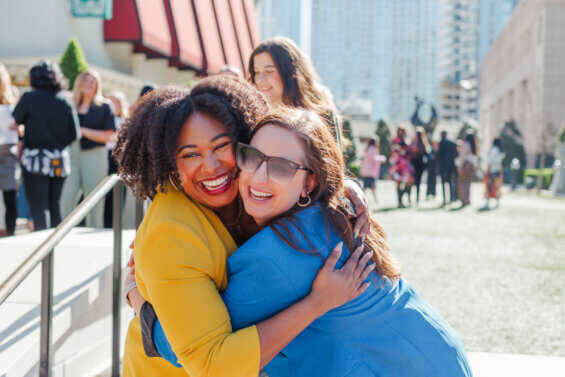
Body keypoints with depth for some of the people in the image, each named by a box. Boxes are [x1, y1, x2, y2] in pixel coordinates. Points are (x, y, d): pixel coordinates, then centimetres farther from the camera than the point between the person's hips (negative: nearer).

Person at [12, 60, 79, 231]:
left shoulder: (29, 98, -7)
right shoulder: (66, 102, 2)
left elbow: (17, 119, 8)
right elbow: (75, 134, 3)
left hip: (35, 160, -4)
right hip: (60, 161, 4)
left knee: (39, 209, -1)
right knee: (55, 207, 13)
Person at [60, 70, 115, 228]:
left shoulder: (103, 107, 4)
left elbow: (108, 136, -4)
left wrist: (84, 131, -11)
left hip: (94, 155, -3)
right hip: (72, 156, 3)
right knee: (67, 200, -7)